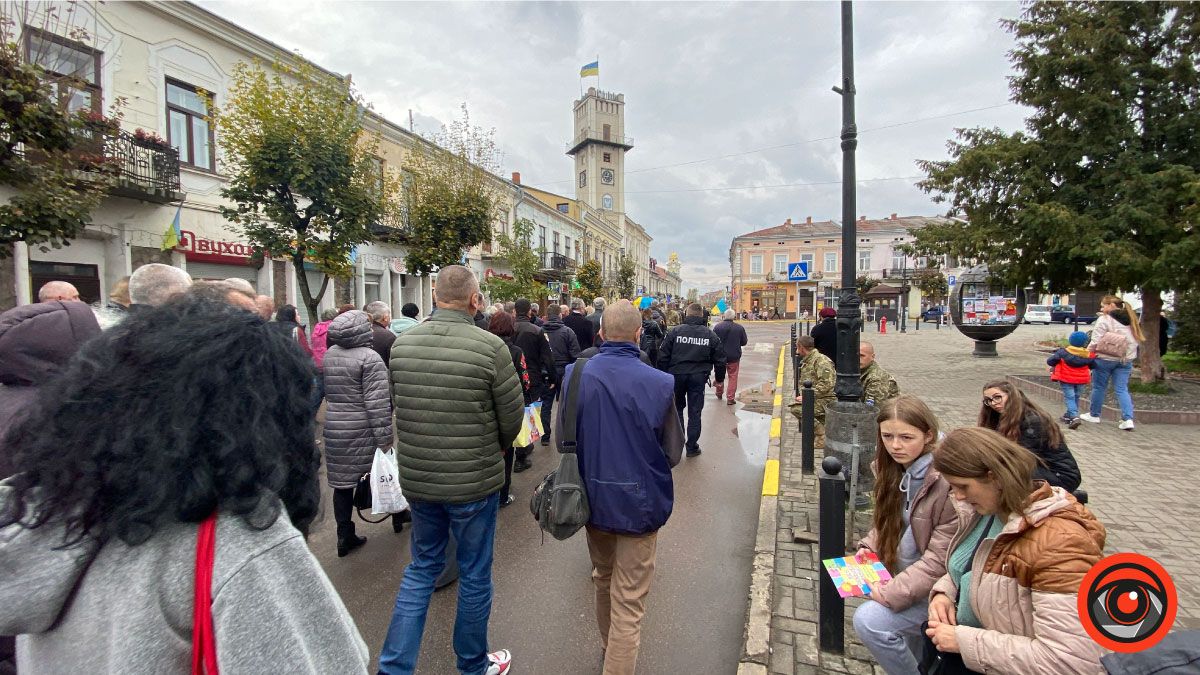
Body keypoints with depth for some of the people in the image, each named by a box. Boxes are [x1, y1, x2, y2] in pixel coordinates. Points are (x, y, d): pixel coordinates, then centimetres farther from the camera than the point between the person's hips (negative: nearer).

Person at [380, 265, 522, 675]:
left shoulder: (401, 344, -5)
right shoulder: (490, 346, -19)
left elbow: (395, 405, 6)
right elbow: (513, 416, -11)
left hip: (416, 478, 4)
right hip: (475, 481, -4)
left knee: (421, 567, 24)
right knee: (474, 574, 16)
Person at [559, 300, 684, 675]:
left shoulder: (575, 375, -13)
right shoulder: (660, 383, -19)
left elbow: (562, 438, -1)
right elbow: (672, 453, -8)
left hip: (593, 497, 4)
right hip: (640, 502, -4)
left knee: (603, 578, 28)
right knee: (628, 601, 10)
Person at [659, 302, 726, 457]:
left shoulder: (675, 331, -5)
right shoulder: (710, 334, 0)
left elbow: (663, 356, -6)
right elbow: (719, 359, 3)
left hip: (676, 375, 0)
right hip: (698, 377, 0)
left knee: (676, 409, 18)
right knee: (694, 412, 9)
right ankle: (692, 447, 14)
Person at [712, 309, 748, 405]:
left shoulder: (717, 327, -9)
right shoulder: (740, 328, -6)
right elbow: (744, 342, 1)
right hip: (734, 357, -1)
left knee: (719, 375, 19)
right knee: (733, 377, 7)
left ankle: (719, 394, 35)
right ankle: (730, 398, 4)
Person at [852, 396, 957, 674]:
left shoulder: (949, 481, -24)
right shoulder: (894, 469, -2)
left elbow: (942, 559, -22)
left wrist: (894, 592, -20)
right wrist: (868, 548, -4)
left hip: (935, 587, -7)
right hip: (902, 572, 7)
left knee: (868, 620, -17)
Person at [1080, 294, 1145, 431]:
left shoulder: (1104, 320, -13)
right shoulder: (1132, 320, 11)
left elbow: (1096, 341, -16)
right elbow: (1136, 340, 15)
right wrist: (1129, 358, 20)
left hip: (1105, 359, -6)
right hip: (1126, 359, 6)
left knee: (1099, 387, 8)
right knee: (1122, 389, 7)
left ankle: (1094, 415, 20)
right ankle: (1128, 419, -3)